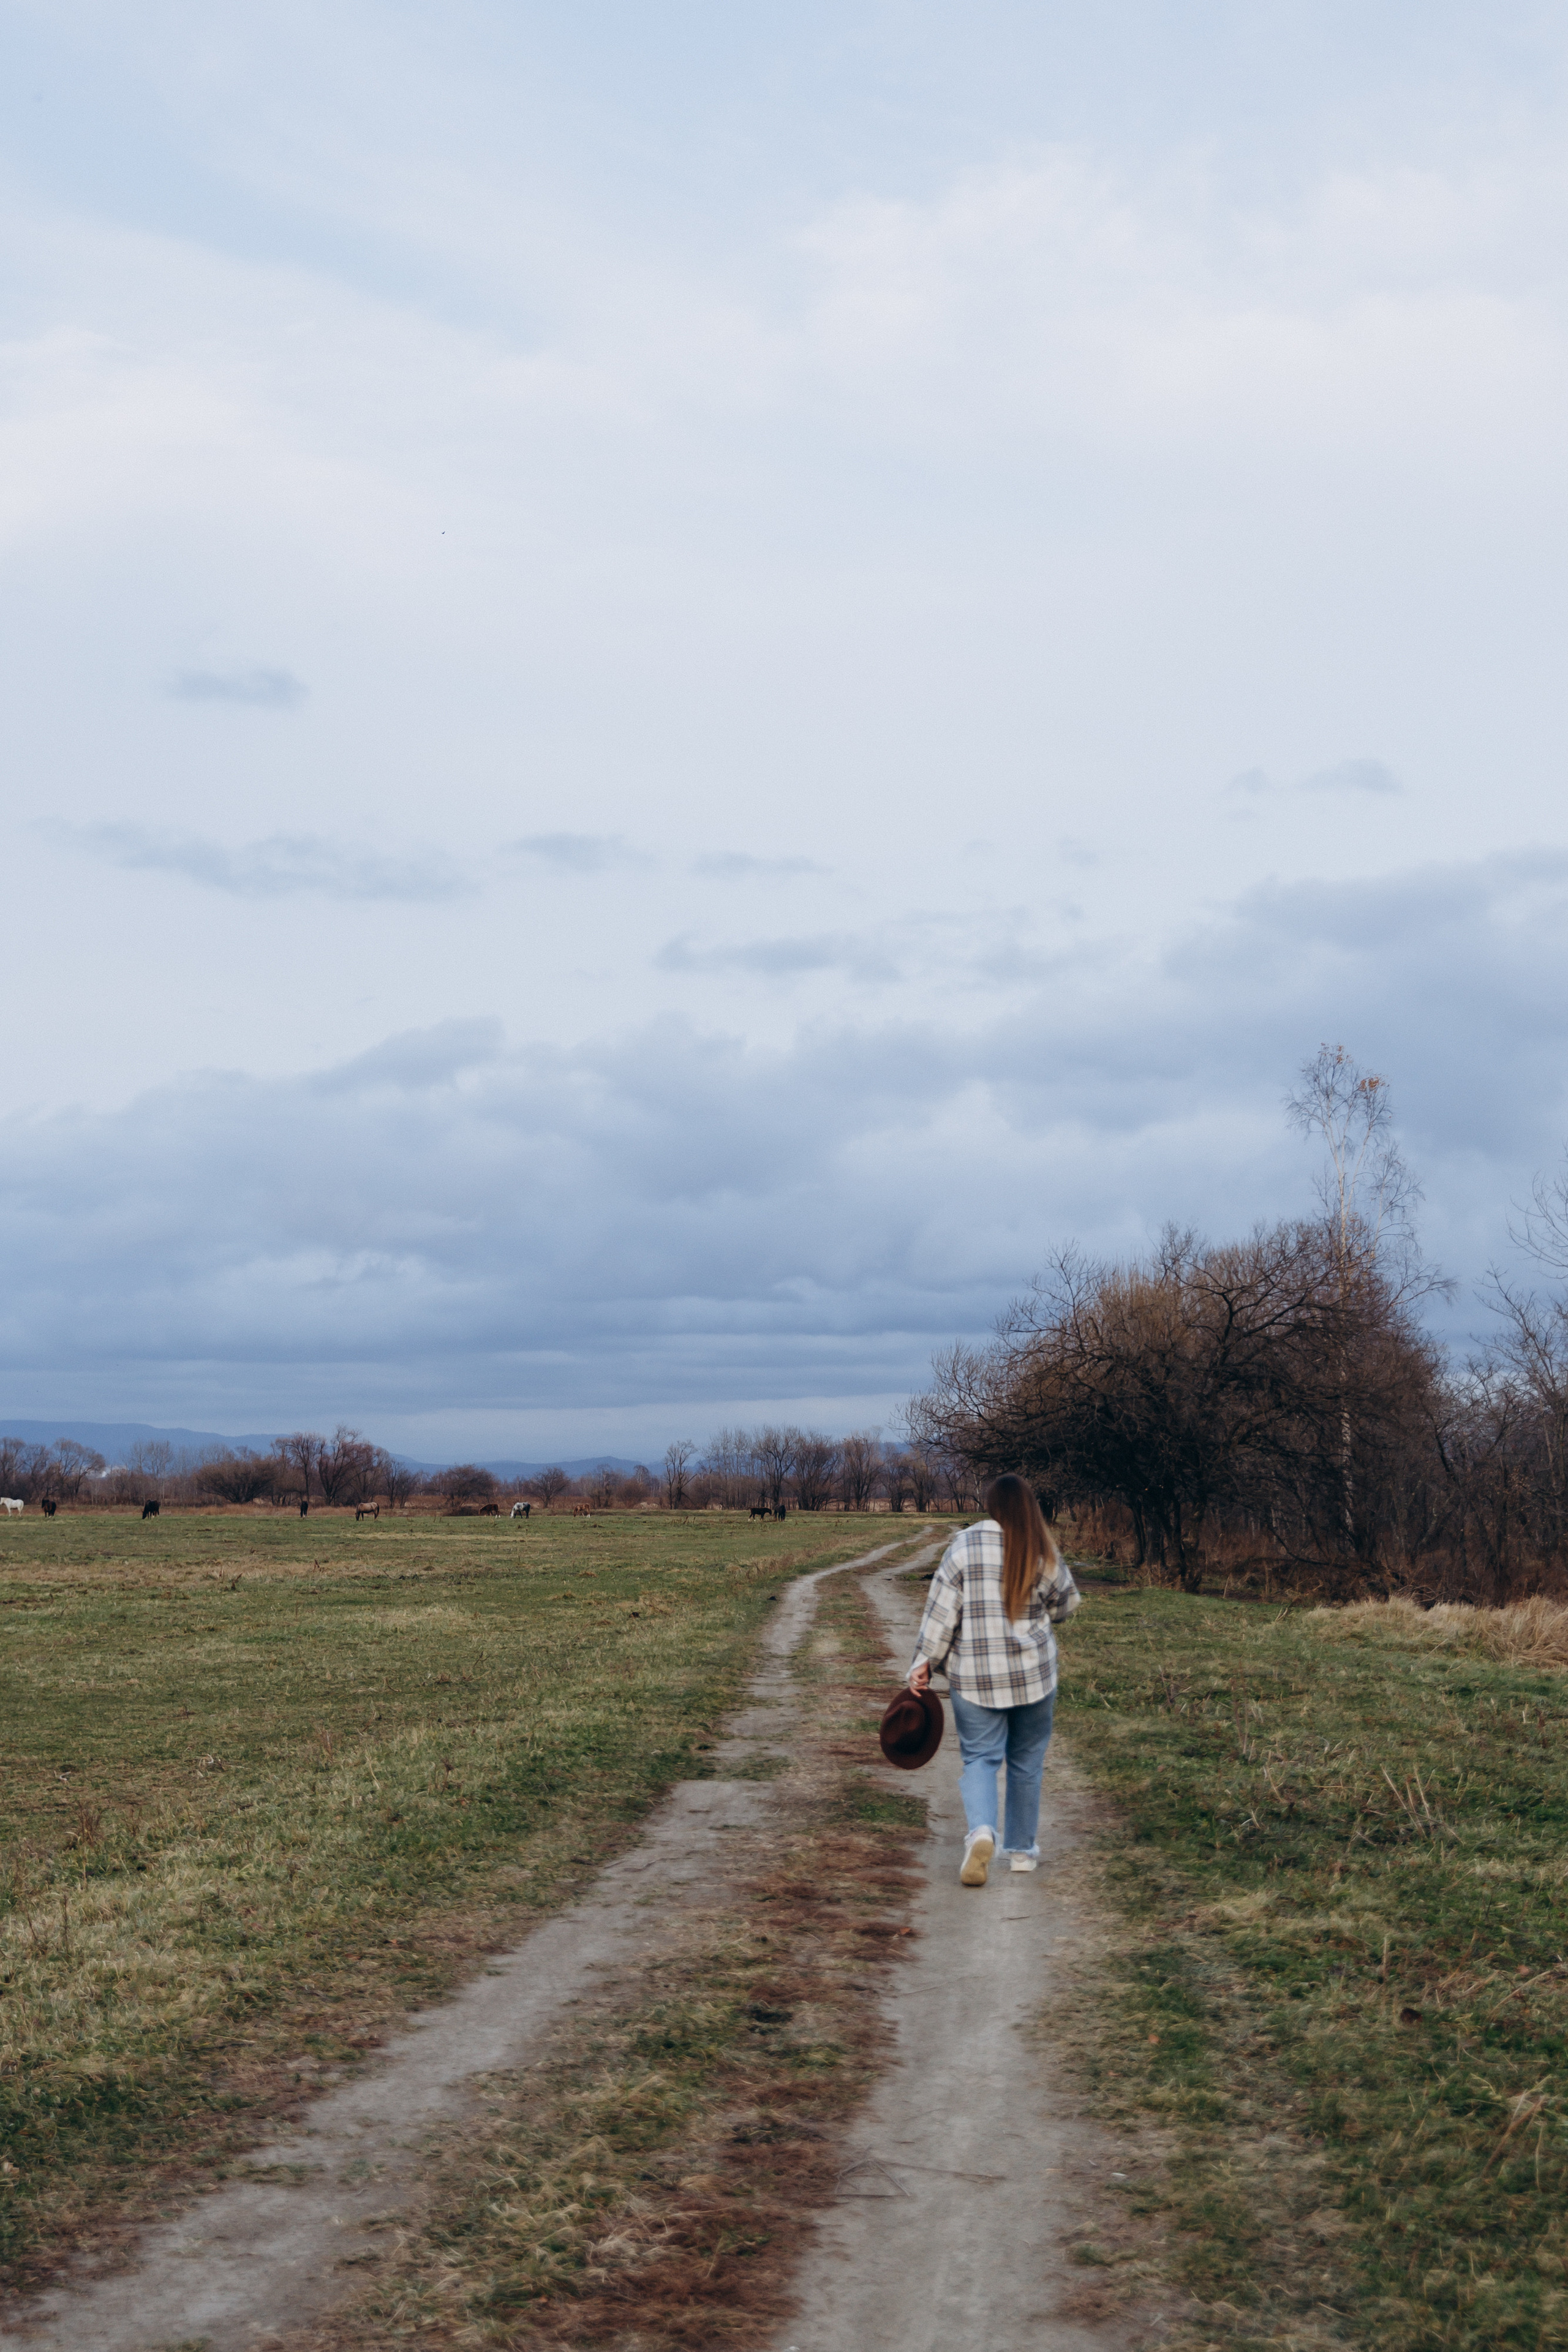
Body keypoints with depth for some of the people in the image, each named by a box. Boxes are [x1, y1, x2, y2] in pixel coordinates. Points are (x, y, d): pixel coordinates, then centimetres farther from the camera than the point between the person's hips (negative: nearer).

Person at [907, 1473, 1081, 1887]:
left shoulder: (965, 1546, -6)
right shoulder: (1045, 1553, -2)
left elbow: (942, 1609, -7)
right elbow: (1065, 1604, 12)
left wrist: (925, 1662, -1)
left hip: (975, 1677, -1)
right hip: (1034, 1675, 1)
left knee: (980, 1758, 4)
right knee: (1026, 1761, 15)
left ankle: (981, 1830, -21)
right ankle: (1022, 1848, 21)